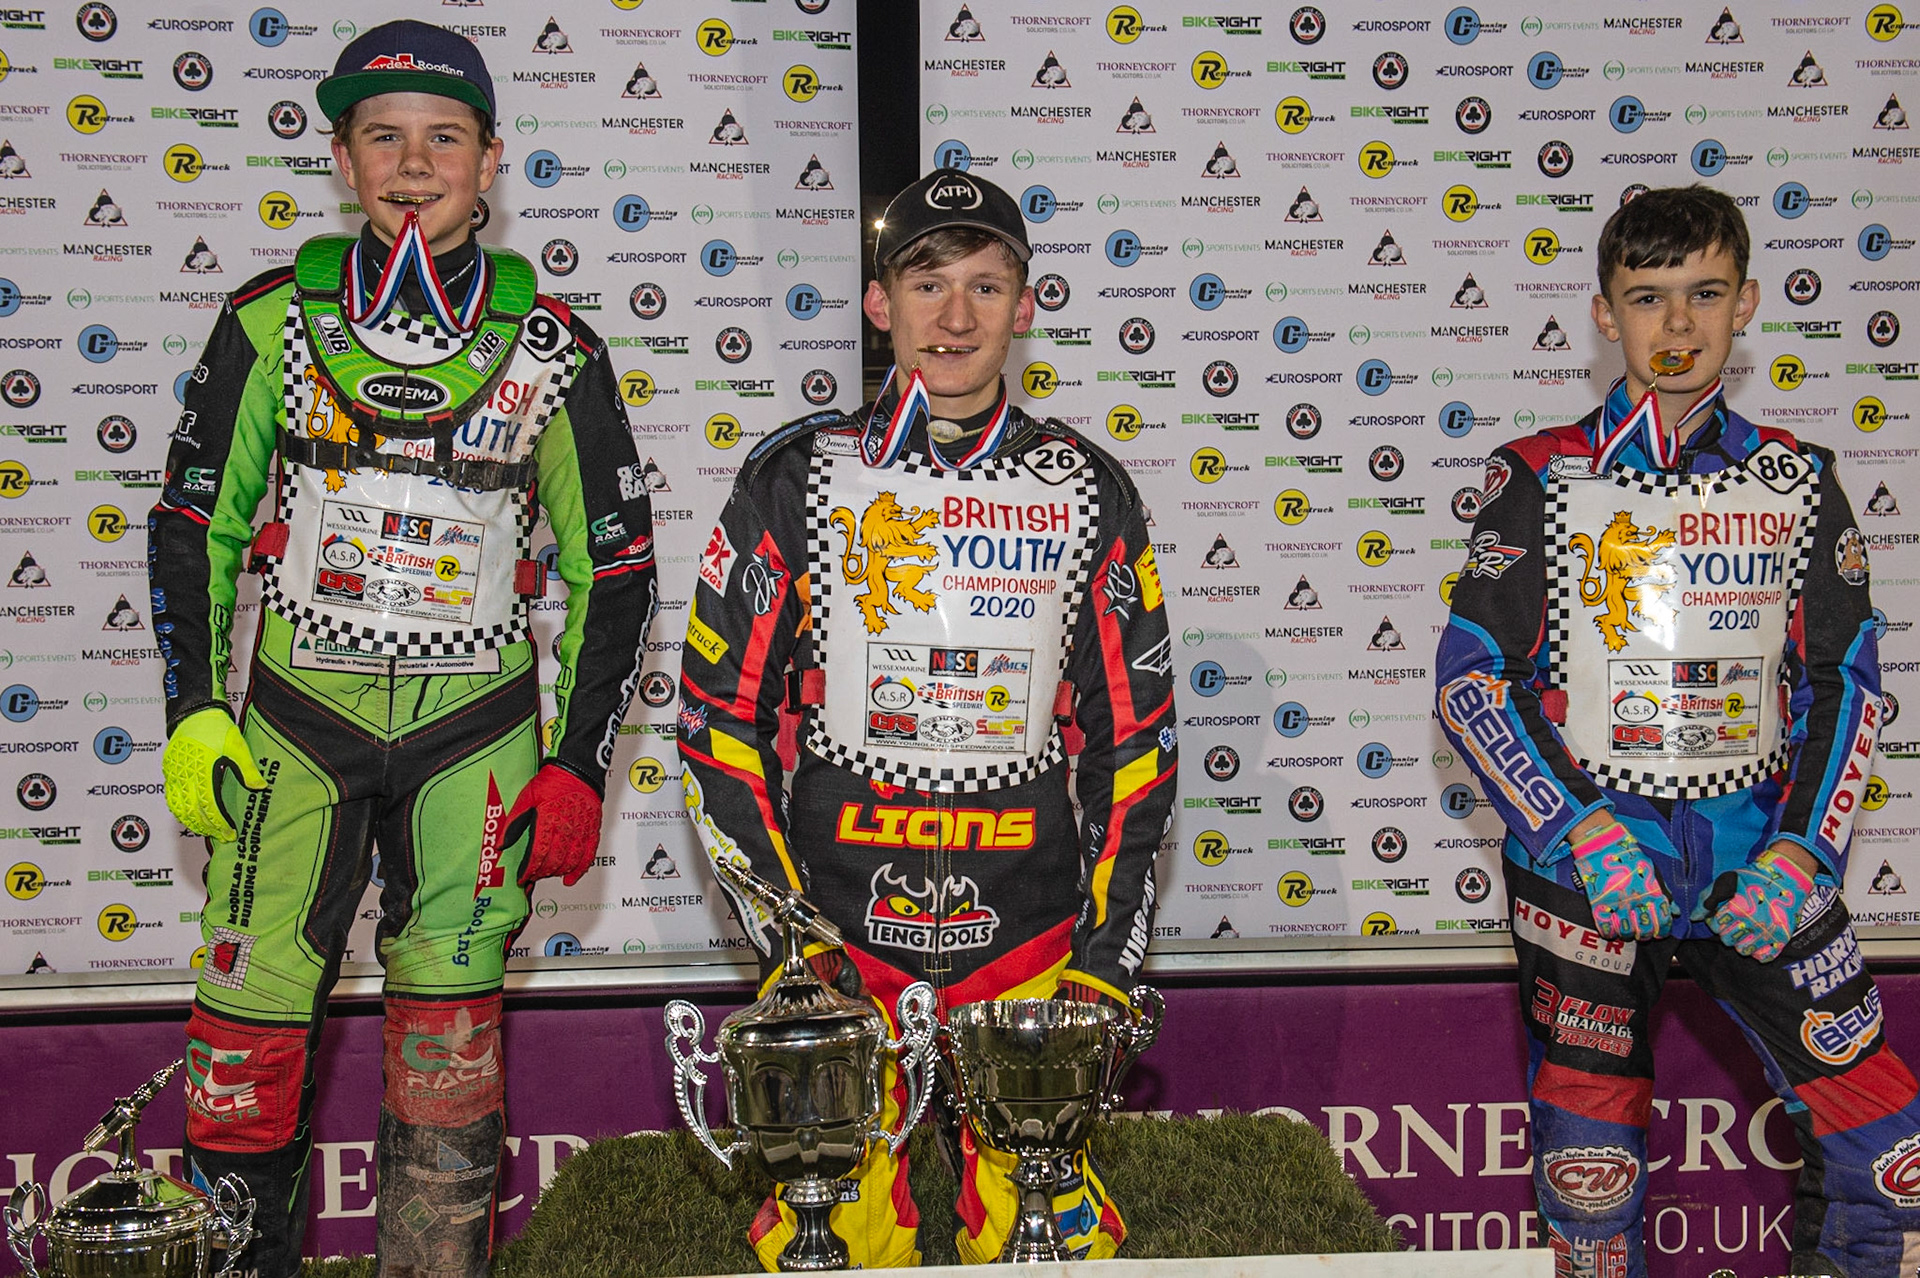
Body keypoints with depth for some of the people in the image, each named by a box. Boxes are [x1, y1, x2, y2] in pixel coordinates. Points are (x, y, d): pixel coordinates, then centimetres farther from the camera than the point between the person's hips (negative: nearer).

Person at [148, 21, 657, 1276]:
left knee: (450, 1033, 3)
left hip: (474, 729, 0)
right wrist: (195, 712, 0)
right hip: (295, 716, 0)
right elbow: (194, 524, 9)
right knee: (248, 1030, -2)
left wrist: (578, 765, 0)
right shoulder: (273, 325, 2)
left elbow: (614, 565, 5)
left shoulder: (549, 350, 0)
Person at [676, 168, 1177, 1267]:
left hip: (1029, 949, 1)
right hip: (839, 946, -1)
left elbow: (1136, 743, 7)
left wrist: (1107, 962, 0)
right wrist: (787, 937, -6)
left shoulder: (1087, 494, 5)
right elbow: (720, 721, 2)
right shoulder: (797, 481, 1)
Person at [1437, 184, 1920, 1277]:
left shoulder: (1796, 480, 8)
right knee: (1592, 1161, 3)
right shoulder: (1543, 478, 0)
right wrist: (1578, 837, -13)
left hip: (1757, 849, 2)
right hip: (1588, 852, -2)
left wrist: (1801, 852, -4)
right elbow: (1470, 679, -2)